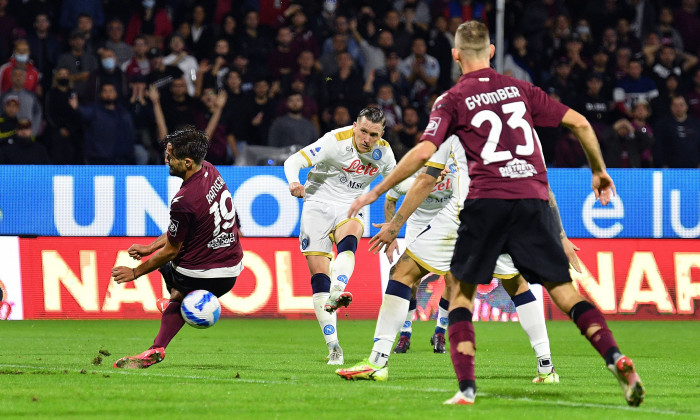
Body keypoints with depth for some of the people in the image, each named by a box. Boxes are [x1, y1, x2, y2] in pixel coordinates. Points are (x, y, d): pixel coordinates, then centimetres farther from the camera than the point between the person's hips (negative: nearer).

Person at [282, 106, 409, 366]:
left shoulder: (383, 152, -1)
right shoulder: (335, 141, -17)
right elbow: (293, 161, -21)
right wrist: (294, 183, -42)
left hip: (349, 209, 3)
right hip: (318, 205, -3)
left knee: (348, 244, -34)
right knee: (319, 275, -11)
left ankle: (336, 295, -58)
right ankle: (333, 347, -8)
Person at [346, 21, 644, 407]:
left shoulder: (452, 100, 7)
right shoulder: (520, 89, 16)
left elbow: (424, 151, -5)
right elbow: (579, 123, 12)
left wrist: (375, 193, 3)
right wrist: (599, 171, 26)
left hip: (486, 200, -2)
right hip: (533, 197, 3)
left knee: (460, 289, 10)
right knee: (564, 290, 5)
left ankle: (467, 387, -3)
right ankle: (616, 359, -16)